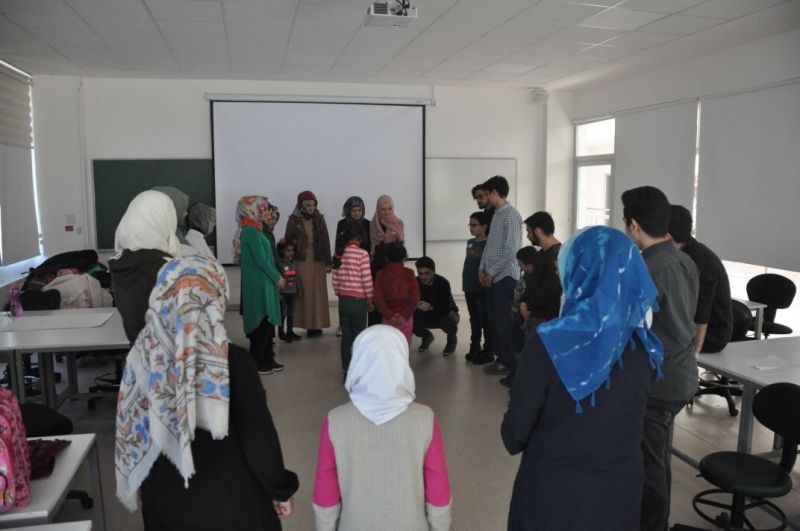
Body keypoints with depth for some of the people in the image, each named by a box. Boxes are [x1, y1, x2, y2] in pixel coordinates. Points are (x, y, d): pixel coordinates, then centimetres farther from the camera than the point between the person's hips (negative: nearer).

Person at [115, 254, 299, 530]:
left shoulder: (143, 357, -13)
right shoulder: (233, 361, -23)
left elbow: (130, 432, -1)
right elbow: (258, 436, -17)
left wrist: (143, 485, 15)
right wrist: (281, 488, -2)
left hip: (165, 499, 3)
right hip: (229, 500, -3)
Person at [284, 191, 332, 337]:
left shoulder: (319, 219, 5)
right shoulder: (294, 220, -1)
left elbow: (326, 241, 6)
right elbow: (288, 241, 1)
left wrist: (328, 261, 3)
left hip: (318, 261, 2)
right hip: (301, 261, -2)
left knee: (318, 292, 3)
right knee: (304, 293, 0)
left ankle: (317, 324, 10)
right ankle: (309, 324, 4)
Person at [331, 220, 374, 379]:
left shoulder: (339, 254, 4)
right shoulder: (362, 254, -12)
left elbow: (335, 279, 6)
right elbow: (367, 279, -13)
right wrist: (370, 299, -1)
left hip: (343, 300, 5)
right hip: (358, 301, -5)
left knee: (346, 337, 10)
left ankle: (346, 371, 16)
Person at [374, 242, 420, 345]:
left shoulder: (381, 275, 1)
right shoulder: (409, 273, 0)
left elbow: (378, 298, -8)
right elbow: (415, 297, -8)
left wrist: (389, 315, -8)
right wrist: (405, 315, -9)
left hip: (388, 316, 0)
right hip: (405, 316, 0)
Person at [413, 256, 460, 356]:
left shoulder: (443, 283, -29)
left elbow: (446, 308, -36)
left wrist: (430, 307, -54)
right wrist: (415, 305, -44)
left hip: (445, 314, -3)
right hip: (427, 316, 3)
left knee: (450, 320, -38)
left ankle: (452, 339, 1)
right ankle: (426, 337, 10)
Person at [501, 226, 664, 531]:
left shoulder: (549, 342, -23)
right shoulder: (646, 347, -9)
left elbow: (515, 433, -14)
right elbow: (627, 424, 6)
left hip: (551, 493, -4)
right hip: (621, 490, 4)